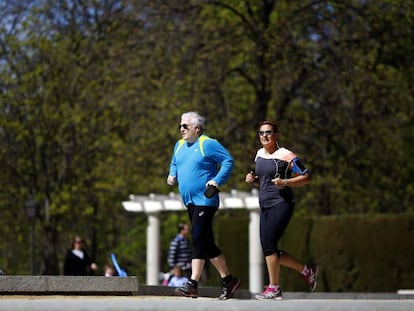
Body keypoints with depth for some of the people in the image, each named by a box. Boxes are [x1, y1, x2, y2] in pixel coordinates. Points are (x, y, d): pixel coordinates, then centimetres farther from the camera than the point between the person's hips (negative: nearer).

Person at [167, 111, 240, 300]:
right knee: (206, 243, 9)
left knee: (198, 238, -14)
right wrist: (172, 175, 10)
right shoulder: (179, 146, 15)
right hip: (190, 202, 9)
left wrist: (217, 180, -20)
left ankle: (192, 284, -16)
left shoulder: (208, 144, -8)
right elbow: (174, 163, 31)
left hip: (205, 200, -8)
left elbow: (228, 161, -10)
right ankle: (228, 280, 16)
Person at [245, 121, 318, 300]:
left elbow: (306, 177, -6)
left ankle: (273, 289, -9)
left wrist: (284, 182, -18)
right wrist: (252, 179, 8)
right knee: (269, 250, 4)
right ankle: (307, 271, 20)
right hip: (265, 206, 8)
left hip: (281, 203, -8)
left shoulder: (285, 155, -7)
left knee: (268, 244, -16)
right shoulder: (260, 154, 16)